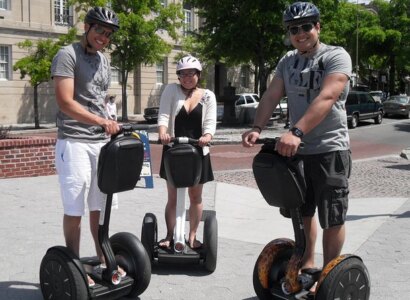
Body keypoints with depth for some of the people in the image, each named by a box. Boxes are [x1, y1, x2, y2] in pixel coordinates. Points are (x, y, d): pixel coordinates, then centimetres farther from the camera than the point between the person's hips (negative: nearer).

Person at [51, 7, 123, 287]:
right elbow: (65, 102, -18)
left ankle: (103, 259, 22)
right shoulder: (67, 55, -7)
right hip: (74, 142, -6)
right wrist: (100, 121, -27)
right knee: (75, 208, 0)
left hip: (102, 142, 7)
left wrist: (110, 126, 13)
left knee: (99, 206, 11)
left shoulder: (104, 61, 16)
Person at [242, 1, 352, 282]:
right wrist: (257, 129, -19)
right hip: (296, 149, 6)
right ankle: (307, 263, 36)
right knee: (302, 211, 18)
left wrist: (297, 131, -38)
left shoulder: (336, 56, -11)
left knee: (332, 218, 3)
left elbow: (326, 98, -26)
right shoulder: (287, 61, 10)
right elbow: (271, 97, -1)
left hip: (330, 150, -6)